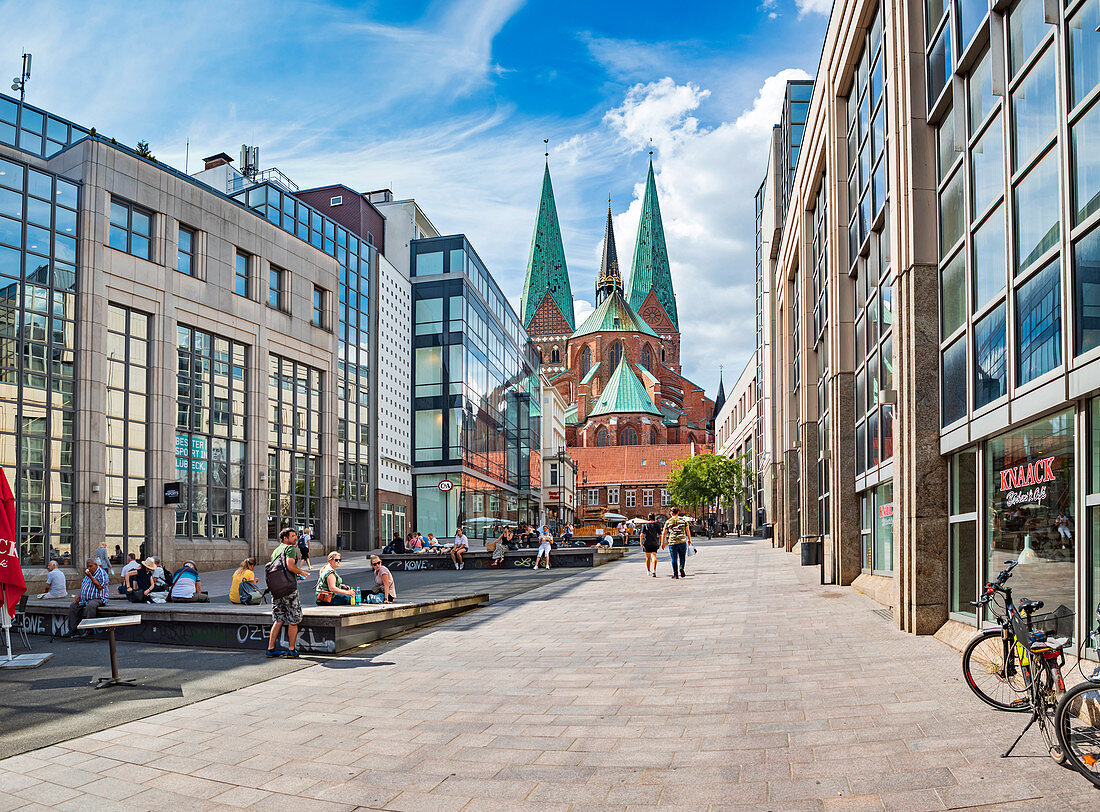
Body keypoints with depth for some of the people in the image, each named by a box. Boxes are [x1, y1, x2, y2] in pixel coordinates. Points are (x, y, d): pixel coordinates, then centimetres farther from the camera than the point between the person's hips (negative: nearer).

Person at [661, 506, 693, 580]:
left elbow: (664, 533, 4)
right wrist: (689, 539, 18)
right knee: (682, 556, 14)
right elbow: (687, 530, 6)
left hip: (672, 542, 0)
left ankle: (675, 574, 5)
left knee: (674, 559, 5)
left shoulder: (668, 522, 3)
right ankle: (681, 567, -11)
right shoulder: (683, 520, 4)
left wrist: (662, 543, 11)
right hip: (682, 541, 0)